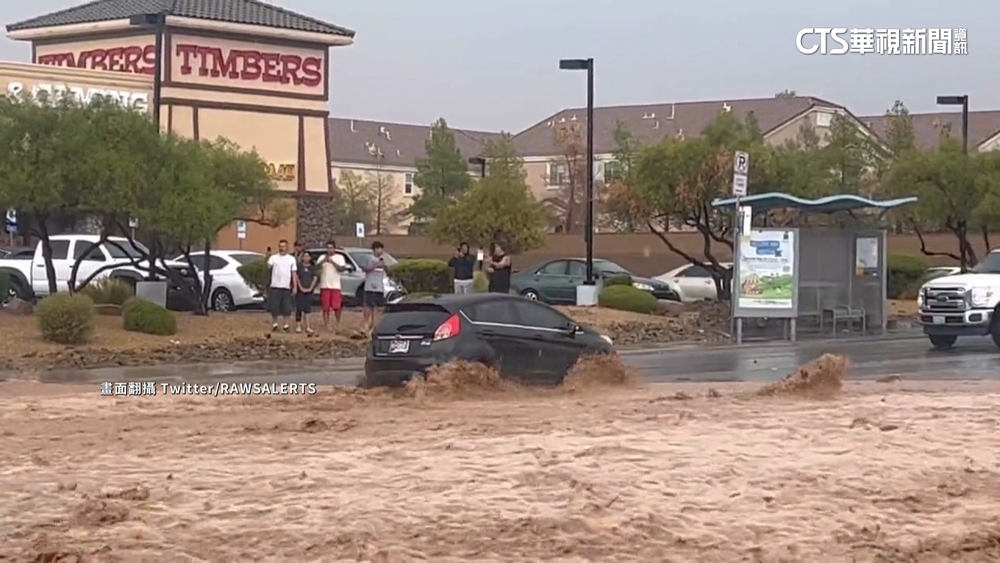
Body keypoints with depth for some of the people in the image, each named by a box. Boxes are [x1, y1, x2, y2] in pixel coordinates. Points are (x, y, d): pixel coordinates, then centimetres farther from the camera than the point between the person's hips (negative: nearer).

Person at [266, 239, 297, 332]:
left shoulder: (291, 259, 9)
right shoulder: (274, 257, 3)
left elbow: (294, 273, 9)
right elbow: (268, 266, -13)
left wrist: (295, 286, 3)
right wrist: (267, 260, -33)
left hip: (286, 287, 1)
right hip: (275, 286, -1)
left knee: (286, 307, 0)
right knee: (274, 307, 2)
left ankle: (286, 325, 7)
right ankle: (274, 324, 13)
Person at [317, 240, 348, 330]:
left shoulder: (339, 257, 5)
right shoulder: (322, 257, 8)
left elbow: (342, 268, -9)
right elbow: (316, 267, -7)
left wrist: (332, 262, -16)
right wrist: (323, 261, -23)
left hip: (336, 286, -1)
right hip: (324, 286, 1)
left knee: (337, 307, -3)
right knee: (325, 307, 0)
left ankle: (338, 323, 12)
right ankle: (326, 324, 7)